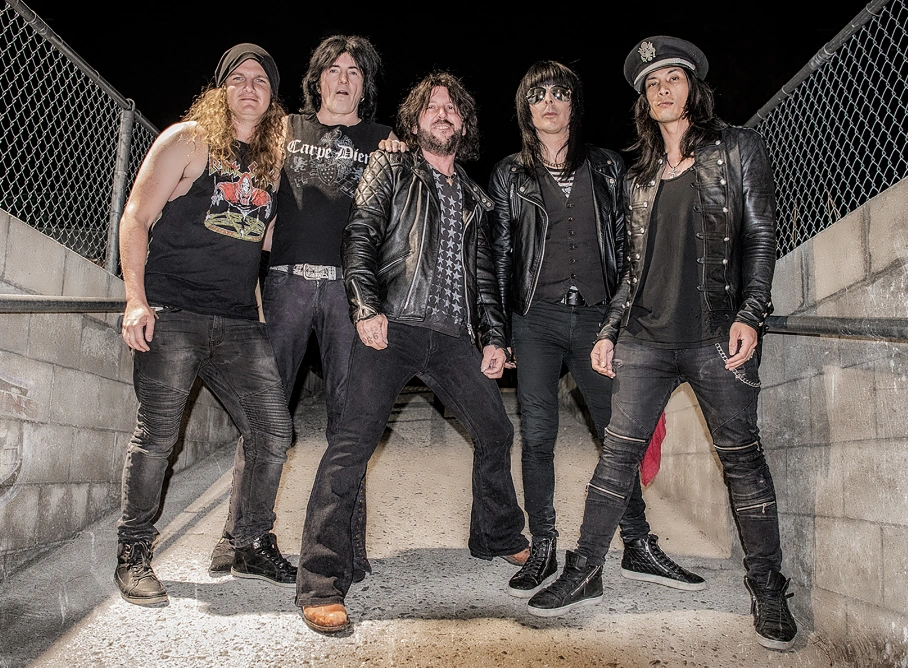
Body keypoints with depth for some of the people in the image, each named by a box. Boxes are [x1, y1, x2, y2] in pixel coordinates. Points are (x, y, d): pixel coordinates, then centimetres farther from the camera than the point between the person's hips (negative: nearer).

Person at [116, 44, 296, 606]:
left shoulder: (273, 158, 16)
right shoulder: (187, 139, 3)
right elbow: (136, 218, 0)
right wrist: (136, 300, -11)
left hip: (240, 322, 5)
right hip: (172, 315, -4)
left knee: (273, 431, 0)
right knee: (158, 435, -2)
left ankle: (254, 547, 18)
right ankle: (134, 555, 16)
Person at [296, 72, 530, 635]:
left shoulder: (474, 198, 25)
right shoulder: (390, 168, 12)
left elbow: (485, 273, 24)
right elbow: (359, 235, -1)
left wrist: (494, 336, 12)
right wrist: (367, 307, -15)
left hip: (454, 335, 5)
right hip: (393, 326, -5)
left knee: (496, 432, 11)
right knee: (355, 439, -17)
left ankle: (500, 538, 34)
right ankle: (322, 586, -13)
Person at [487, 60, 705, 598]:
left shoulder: (608, 168, 13)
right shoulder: (510, 175, 10)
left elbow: (624, 245, 12)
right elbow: (499, 255, 8)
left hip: (597, 316, 1)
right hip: (536, 318, -1)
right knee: (538, 436, -2)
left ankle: (639, 548, 14)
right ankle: (543, 551, 9)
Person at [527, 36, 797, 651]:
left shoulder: (738, 148, 7)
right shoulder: (641, 173, 18)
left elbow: (761, 234, 1)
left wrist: (750, 315, -12)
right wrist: (610, 331, 11)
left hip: (717, 335, -3)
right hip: (645, 337, 4)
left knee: (742, 457, 1)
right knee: (618, 452, 1)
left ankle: (769, 593, 15)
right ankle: (585, 575, 10)